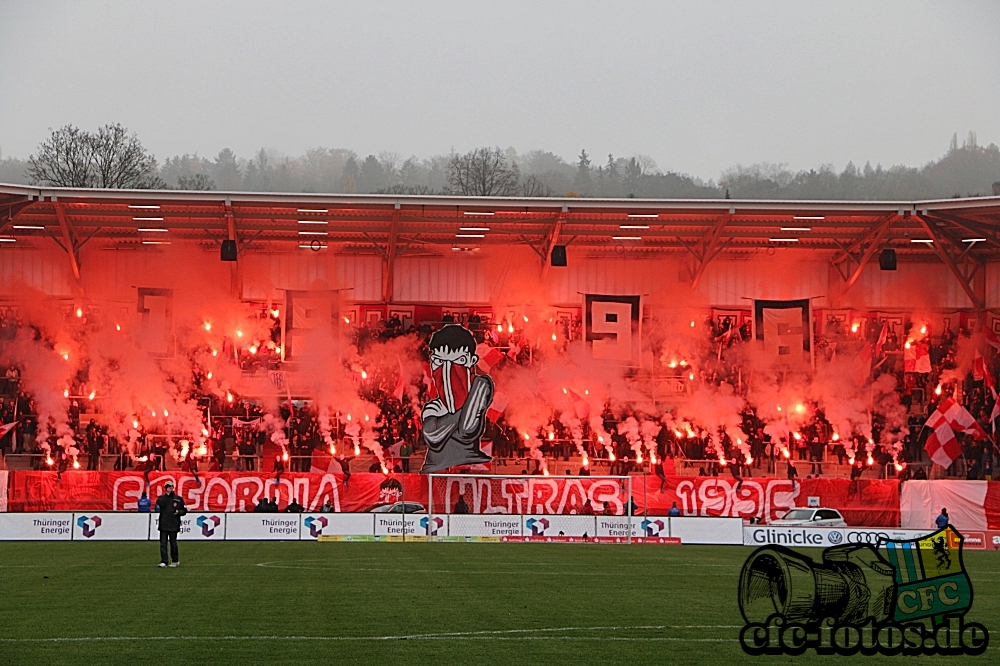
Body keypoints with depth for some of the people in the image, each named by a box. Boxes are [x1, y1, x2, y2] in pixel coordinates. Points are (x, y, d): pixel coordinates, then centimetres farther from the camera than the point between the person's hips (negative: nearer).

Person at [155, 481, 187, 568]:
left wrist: (178, 512, -9)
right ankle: (163, 561, -5)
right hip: (163, 524, 0)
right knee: (163, 543, -5)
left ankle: (175, 561, 18)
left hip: (174, 525, 0)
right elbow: (159, 504, -14)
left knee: (173, 543, 6)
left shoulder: (178, 499, 9)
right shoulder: (161, 498, 9)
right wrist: (167, 495, -11)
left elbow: (184, 510, 11)